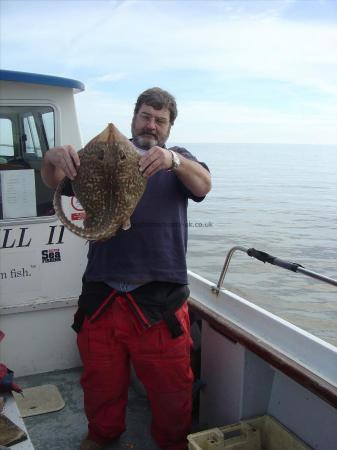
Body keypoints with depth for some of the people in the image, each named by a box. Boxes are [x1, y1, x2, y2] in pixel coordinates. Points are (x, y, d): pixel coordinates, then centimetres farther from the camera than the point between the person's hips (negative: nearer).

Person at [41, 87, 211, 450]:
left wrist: (172, 159, -34)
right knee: (100, 380, 18)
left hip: (159, 297, -1)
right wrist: (53, 159, -27)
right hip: (100, 293, 2)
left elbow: (203, 185, -12)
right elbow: (53, 181, -2)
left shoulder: (178, 160, 9)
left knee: (170, 384, 10)